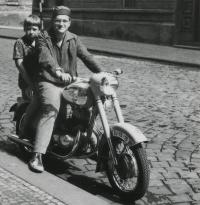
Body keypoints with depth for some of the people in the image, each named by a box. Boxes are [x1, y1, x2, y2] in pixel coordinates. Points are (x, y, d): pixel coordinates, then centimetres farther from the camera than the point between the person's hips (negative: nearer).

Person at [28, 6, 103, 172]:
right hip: (48, 82, -5)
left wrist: (102, 73, -15)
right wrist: (58, 71, -40)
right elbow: (46, 58, -20)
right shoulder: (43, 38, -1)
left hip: (69, 83, 5)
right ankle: (37, 156, -35)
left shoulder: (73, 39, 13)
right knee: (50, 110, -30)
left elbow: (87, 57, 2)